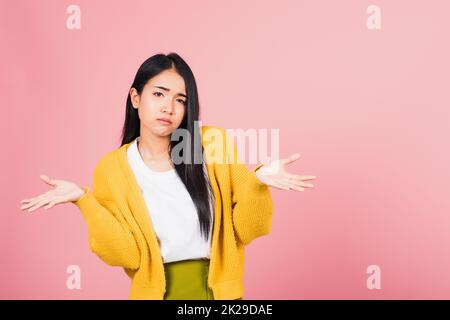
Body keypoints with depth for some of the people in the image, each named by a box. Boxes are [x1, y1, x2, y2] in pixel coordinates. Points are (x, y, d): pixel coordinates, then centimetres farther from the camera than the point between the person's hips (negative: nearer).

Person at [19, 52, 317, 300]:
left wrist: (257, 182, -24)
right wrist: (84, 200, -22)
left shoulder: (215, 144, -8)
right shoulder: (111, 169, -6)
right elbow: (128, 255, -12)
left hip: (220, 289, 1)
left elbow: (245, 231, -7)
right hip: (155, 290, 0)